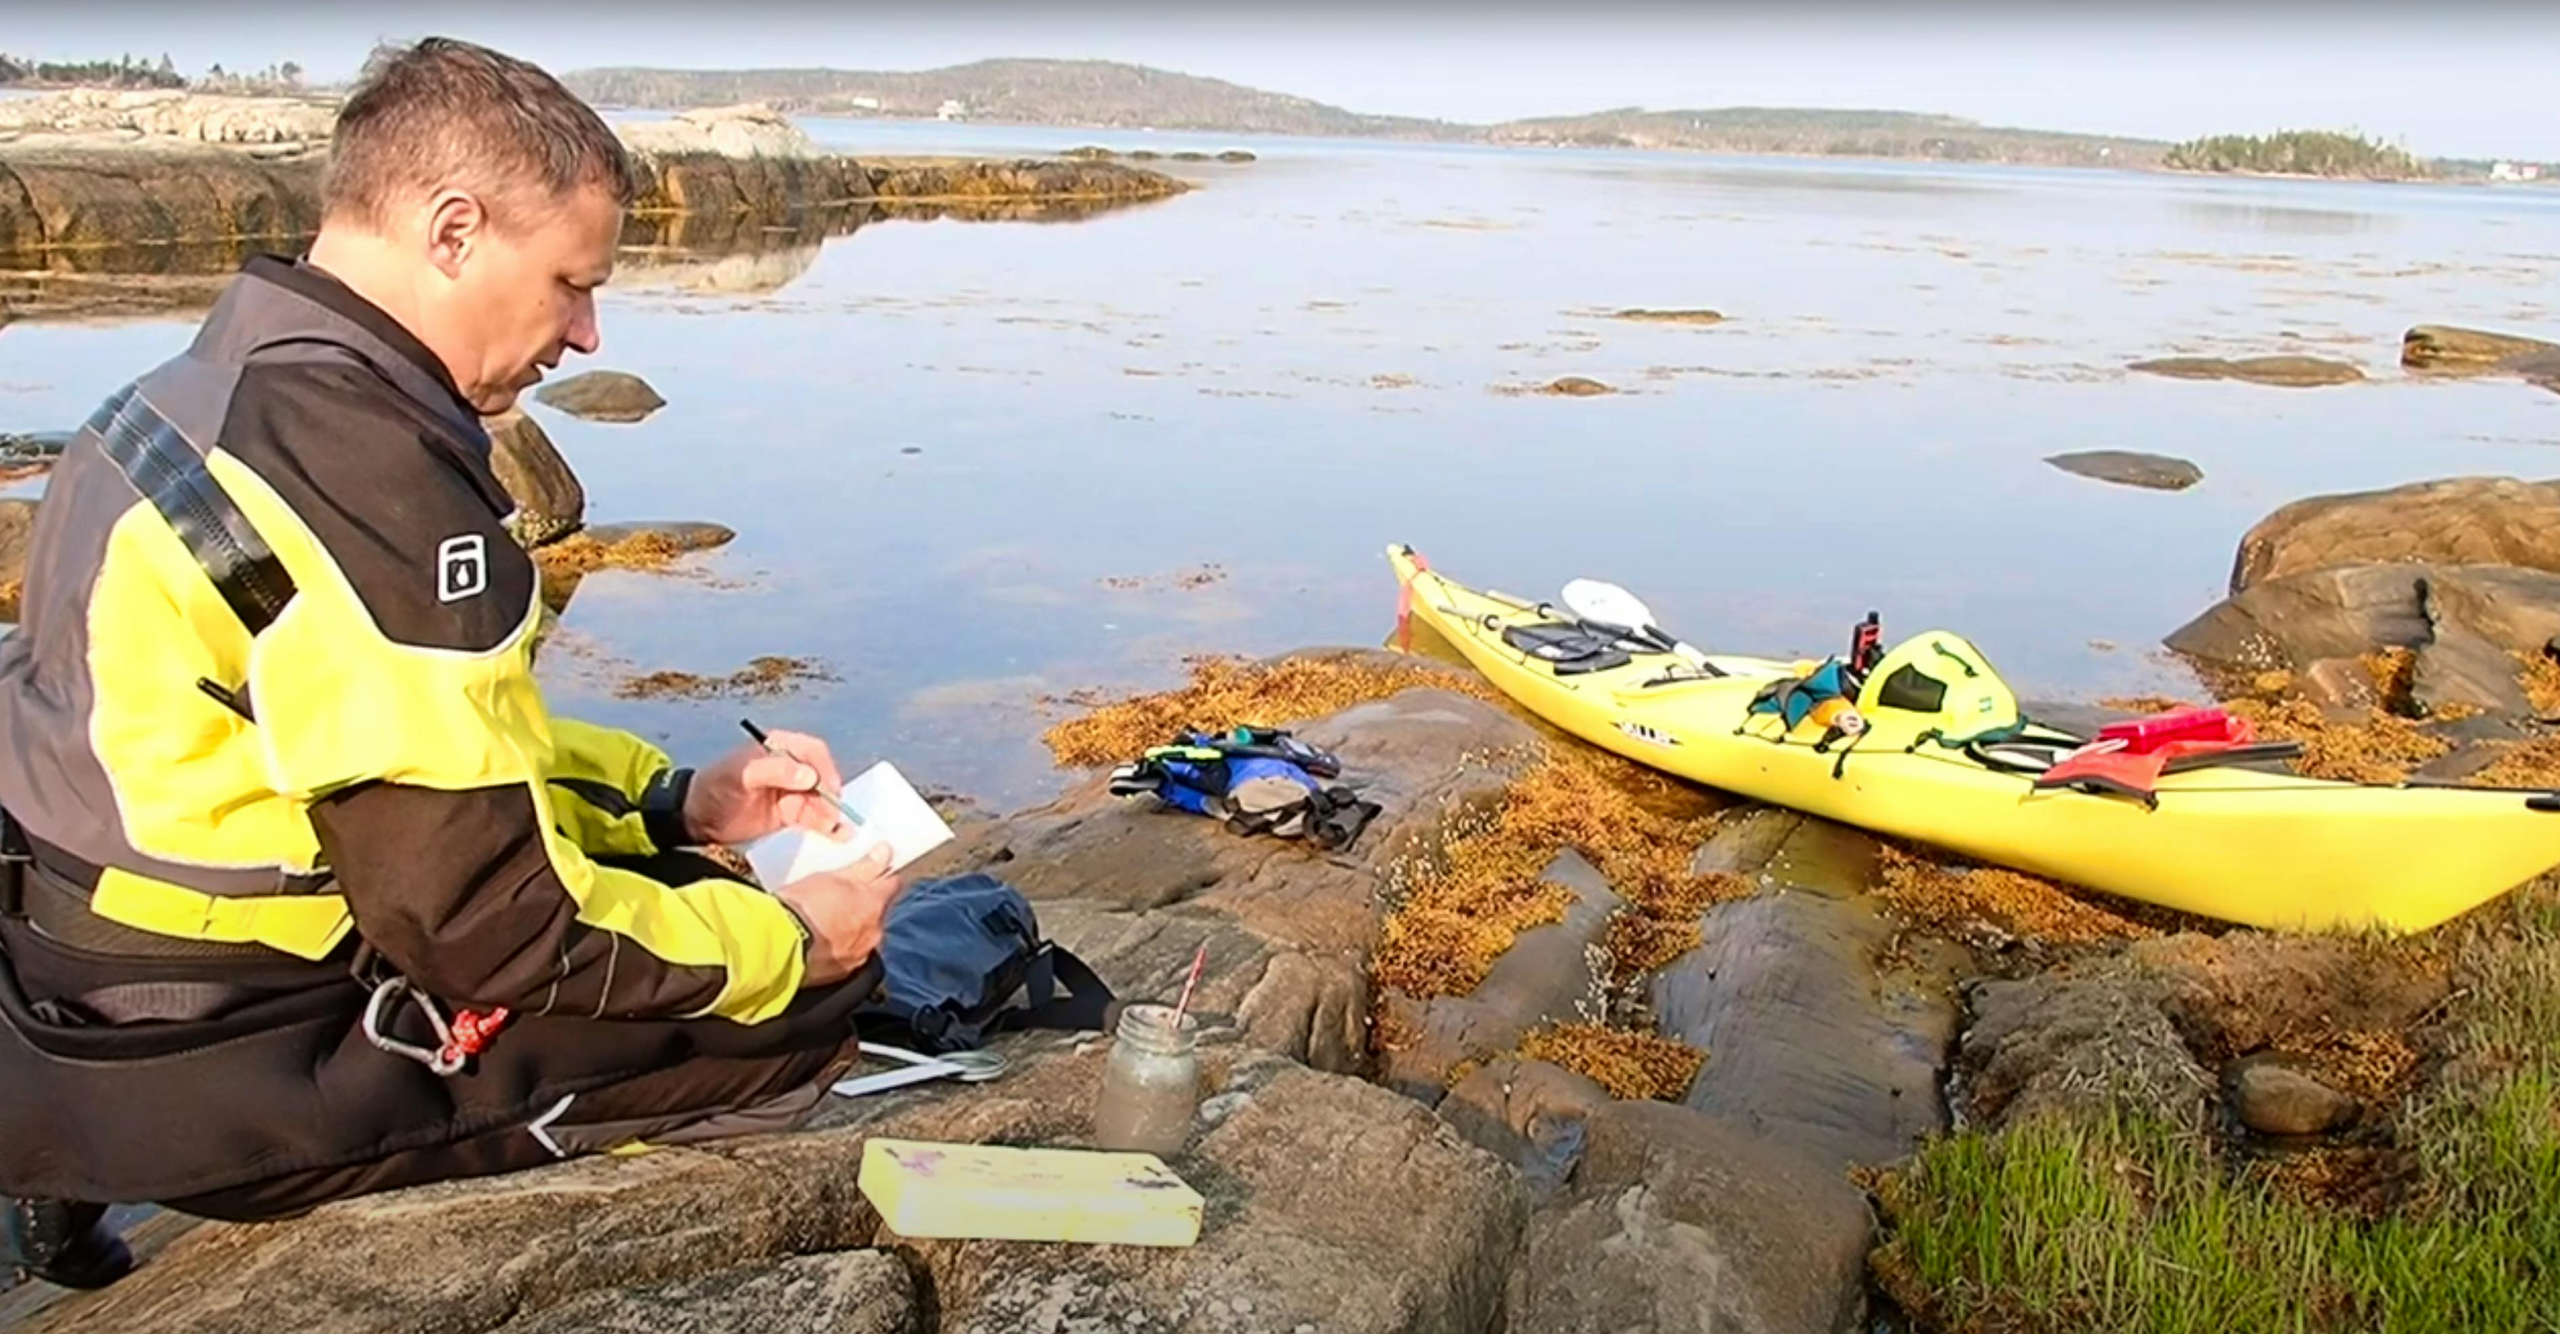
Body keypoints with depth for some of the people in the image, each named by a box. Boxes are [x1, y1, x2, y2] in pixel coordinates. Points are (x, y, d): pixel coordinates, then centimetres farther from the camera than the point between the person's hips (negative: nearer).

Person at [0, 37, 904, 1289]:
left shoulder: (202, 390, 5)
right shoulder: (372, 477, -26)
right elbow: (495, 936, -23)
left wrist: (680, 799, 6)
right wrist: (789, 940, -9)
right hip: (230, 1075, -9)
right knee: (812, 999, -4)